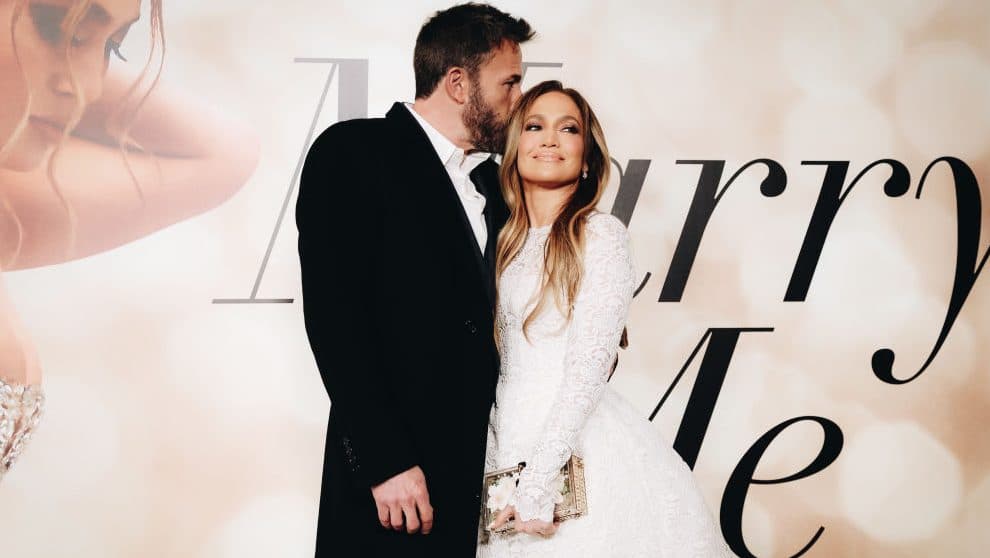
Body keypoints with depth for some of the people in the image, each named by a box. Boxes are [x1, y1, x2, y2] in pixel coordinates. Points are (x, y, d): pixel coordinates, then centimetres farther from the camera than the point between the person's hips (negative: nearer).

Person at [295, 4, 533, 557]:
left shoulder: (492, 182, 15)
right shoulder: (352, 153, -5)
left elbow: (491, 322, 15)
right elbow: (332, 318, -13)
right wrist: (385, 461, -18)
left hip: (483, 470, 6)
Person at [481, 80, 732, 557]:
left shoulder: (601, 235, -9)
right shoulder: (508, 242, 10)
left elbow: (588, 369, -16)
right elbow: (504, 365, 12)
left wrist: (538, 482, -20)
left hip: (577, 443, -6)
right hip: (511, 437, 6)